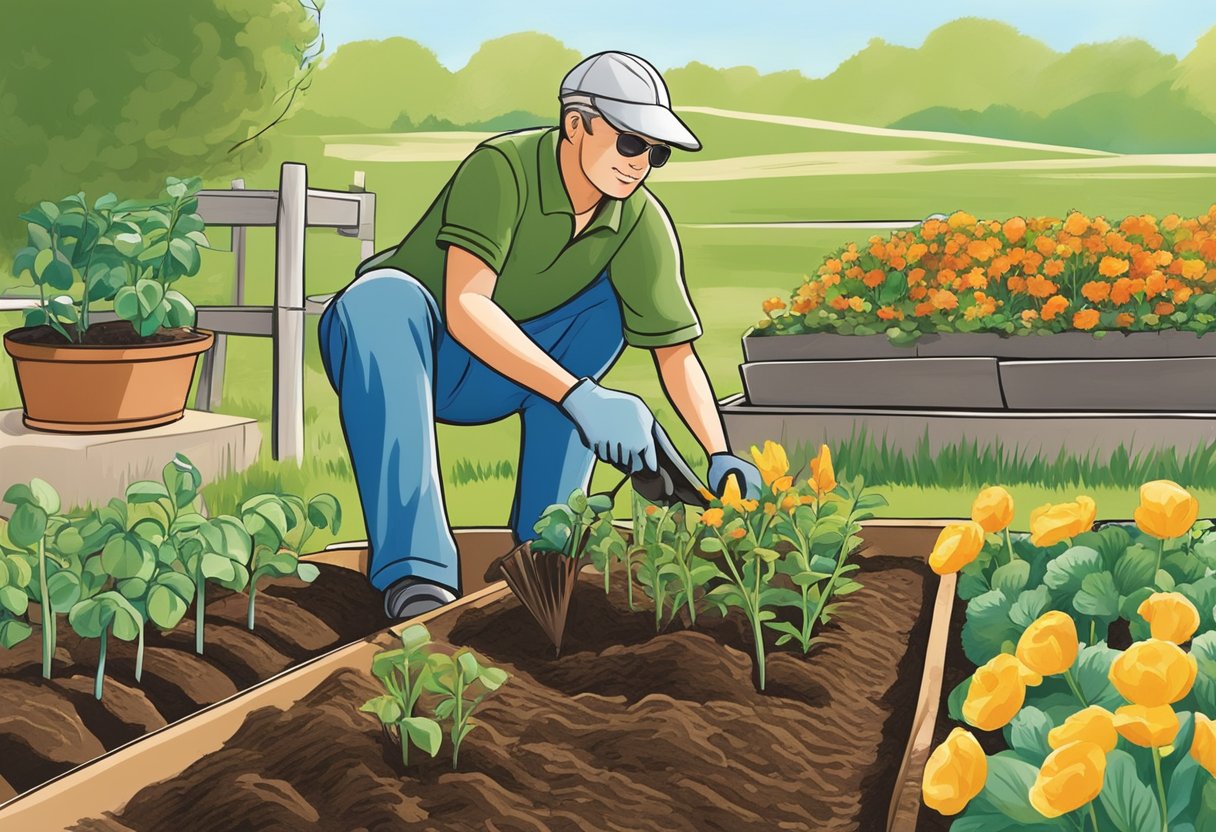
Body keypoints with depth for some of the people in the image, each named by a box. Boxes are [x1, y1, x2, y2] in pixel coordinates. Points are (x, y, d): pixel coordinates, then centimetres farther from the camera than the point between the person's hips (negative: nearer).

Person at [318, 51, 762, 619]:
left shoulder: (641, 222, -10)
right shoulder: (501, 168, -26)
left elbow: (676, 353, -6)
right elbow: (464, 308, -37)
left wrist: (720, 458, -20)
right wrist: (579, 397, -45)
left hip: (485, 380, 5)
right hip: (386, 343, -5)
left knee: (606, 305, -10)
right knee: (385, 294, -36)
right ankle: (414, 568, -42)